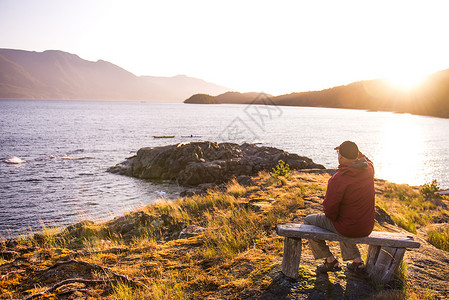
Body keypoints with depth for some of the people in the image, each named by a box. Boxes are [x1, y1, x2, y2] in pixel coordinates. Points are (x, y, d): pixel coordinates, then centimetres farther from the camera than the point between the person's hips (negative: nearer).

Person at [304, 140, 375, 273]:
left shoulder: (338, 179, -27)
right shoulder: (369, 169, -7)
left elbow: (329, 208, -21)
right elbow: (366, 160, 20)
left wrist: (333, 218, 0)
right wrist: (355, 151, 7)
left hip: (347, 226, -7)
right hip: (367, 228, 7)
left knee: (308, 221, 13)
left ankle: (330, 261, 15)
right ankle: (357, 261, 28)